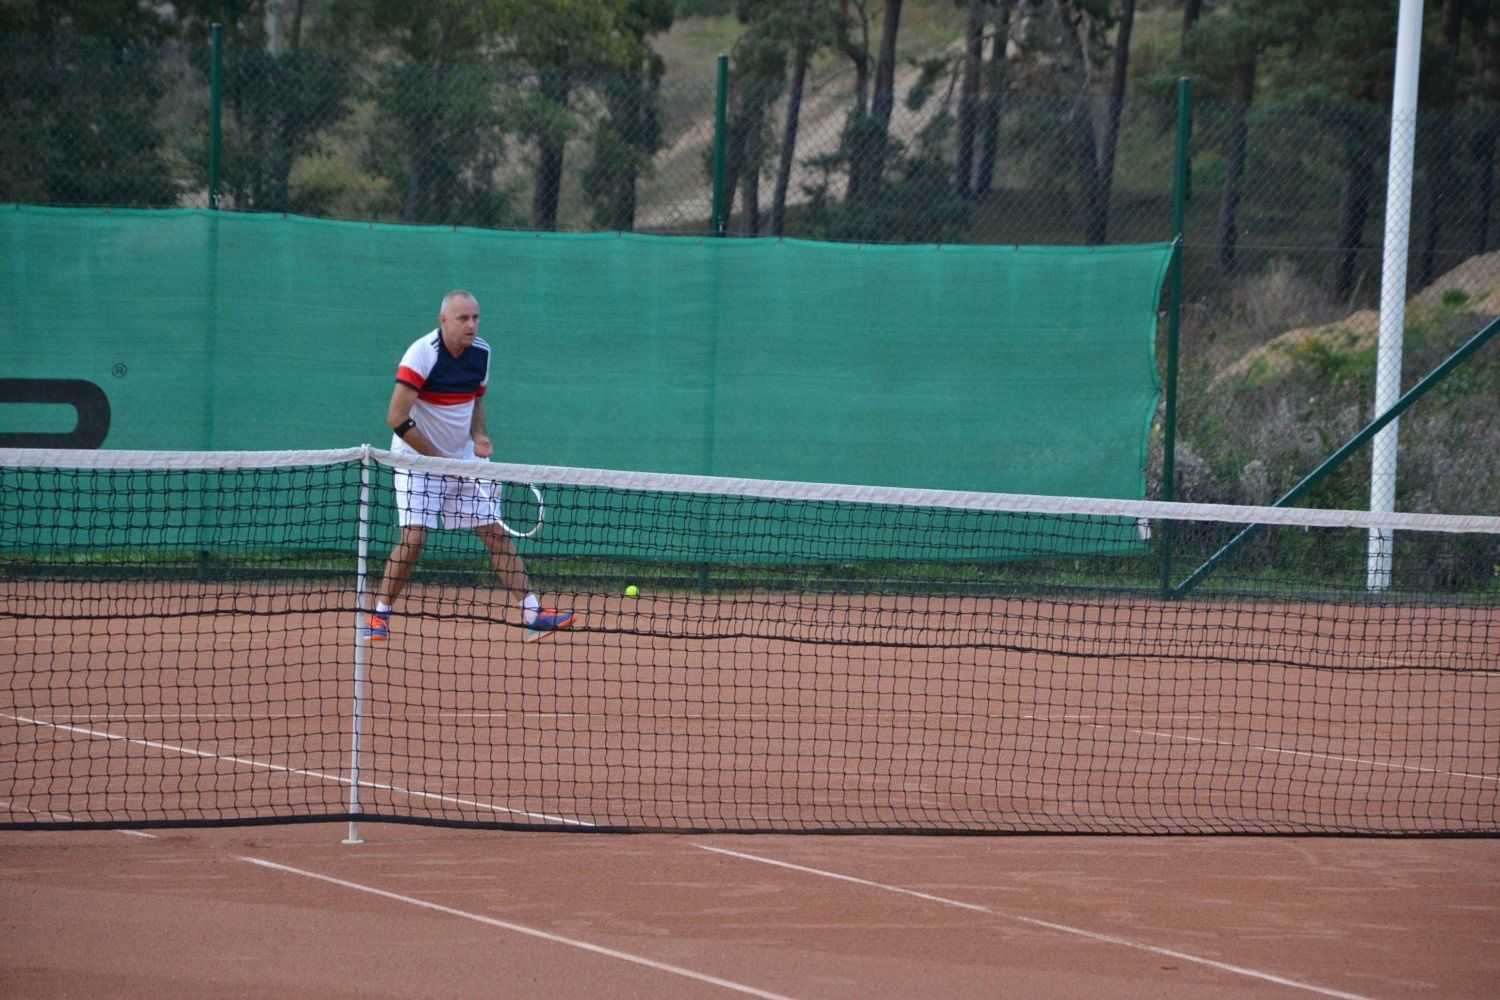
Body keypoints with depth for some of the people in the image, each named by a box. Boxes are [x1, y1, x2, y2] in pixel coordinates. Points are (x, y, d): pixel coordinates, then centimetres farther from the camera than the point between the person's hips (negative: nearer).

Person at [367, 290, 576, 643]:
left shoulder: (482, 353, 0)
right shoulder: (422, 354, -20)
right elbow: (397, 418, -24)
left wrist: (478, 436, -4)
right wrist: (440, 459, -20)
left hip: (464, 459, 6)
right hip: (418, 458, -6)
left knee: (496, 532, 1)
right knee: (413, 538, -16)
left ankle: (533, 615, 2)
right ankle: (380, 615, 1)